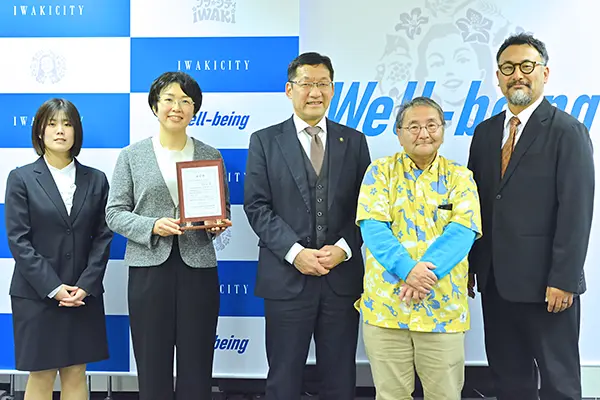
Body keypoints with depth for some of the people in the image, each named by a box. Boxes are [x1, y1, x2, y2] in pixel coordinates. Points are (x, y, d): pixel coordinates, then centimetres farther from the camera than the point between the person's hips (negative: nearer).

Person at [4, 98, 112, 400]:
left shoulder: (96, 180, 6)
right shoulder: (21, 178, -1)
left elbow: (103, 236, 2)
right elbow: (18, 241, -7)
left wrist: (86, 285, -9)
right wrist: (53, 288, -13)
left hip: (84, 295, 2)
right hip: (37, 295, -2)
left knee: (76, 374, 10)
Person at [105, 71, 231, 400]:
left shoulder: (210, 156, 9)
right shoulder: (132, 155, 5)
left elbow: (223, 209, 13)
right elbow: (115, 213, 2)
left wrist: (217, 224, -9)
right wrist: (152, 227, -14)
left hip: (198, 268, 1)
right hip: (149, 268, -1)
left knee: (197, 367, 6)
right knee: (152, 366, 6)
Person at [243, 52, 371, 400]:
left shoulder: (354, 141, 9)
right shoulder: (265, 141, 4)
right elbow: (256, 206, -3)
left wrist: (344, 248, -10)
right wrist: (295, 252, -14)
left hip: (343, 277, 2)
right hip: (287, 277, -1)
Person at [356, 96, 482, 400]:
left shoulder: (460, 177, 6)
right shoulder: (380, 171, 5)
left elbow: (463, 231, -7)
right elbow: (372, 227, -7)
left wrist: (427, 273, -21)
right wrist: (407, 268, -22)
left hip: (443, 306, 1)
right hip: (385, 304, 0)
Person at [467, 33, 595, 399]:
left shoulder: (568, 132, -7)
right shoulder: (485, 132, 10)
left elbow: (576, 212, -13)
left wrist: (563, 280, -16)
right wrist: (468, 265, 7)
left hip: (545, 283, -5)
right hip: (495, 279, 5)